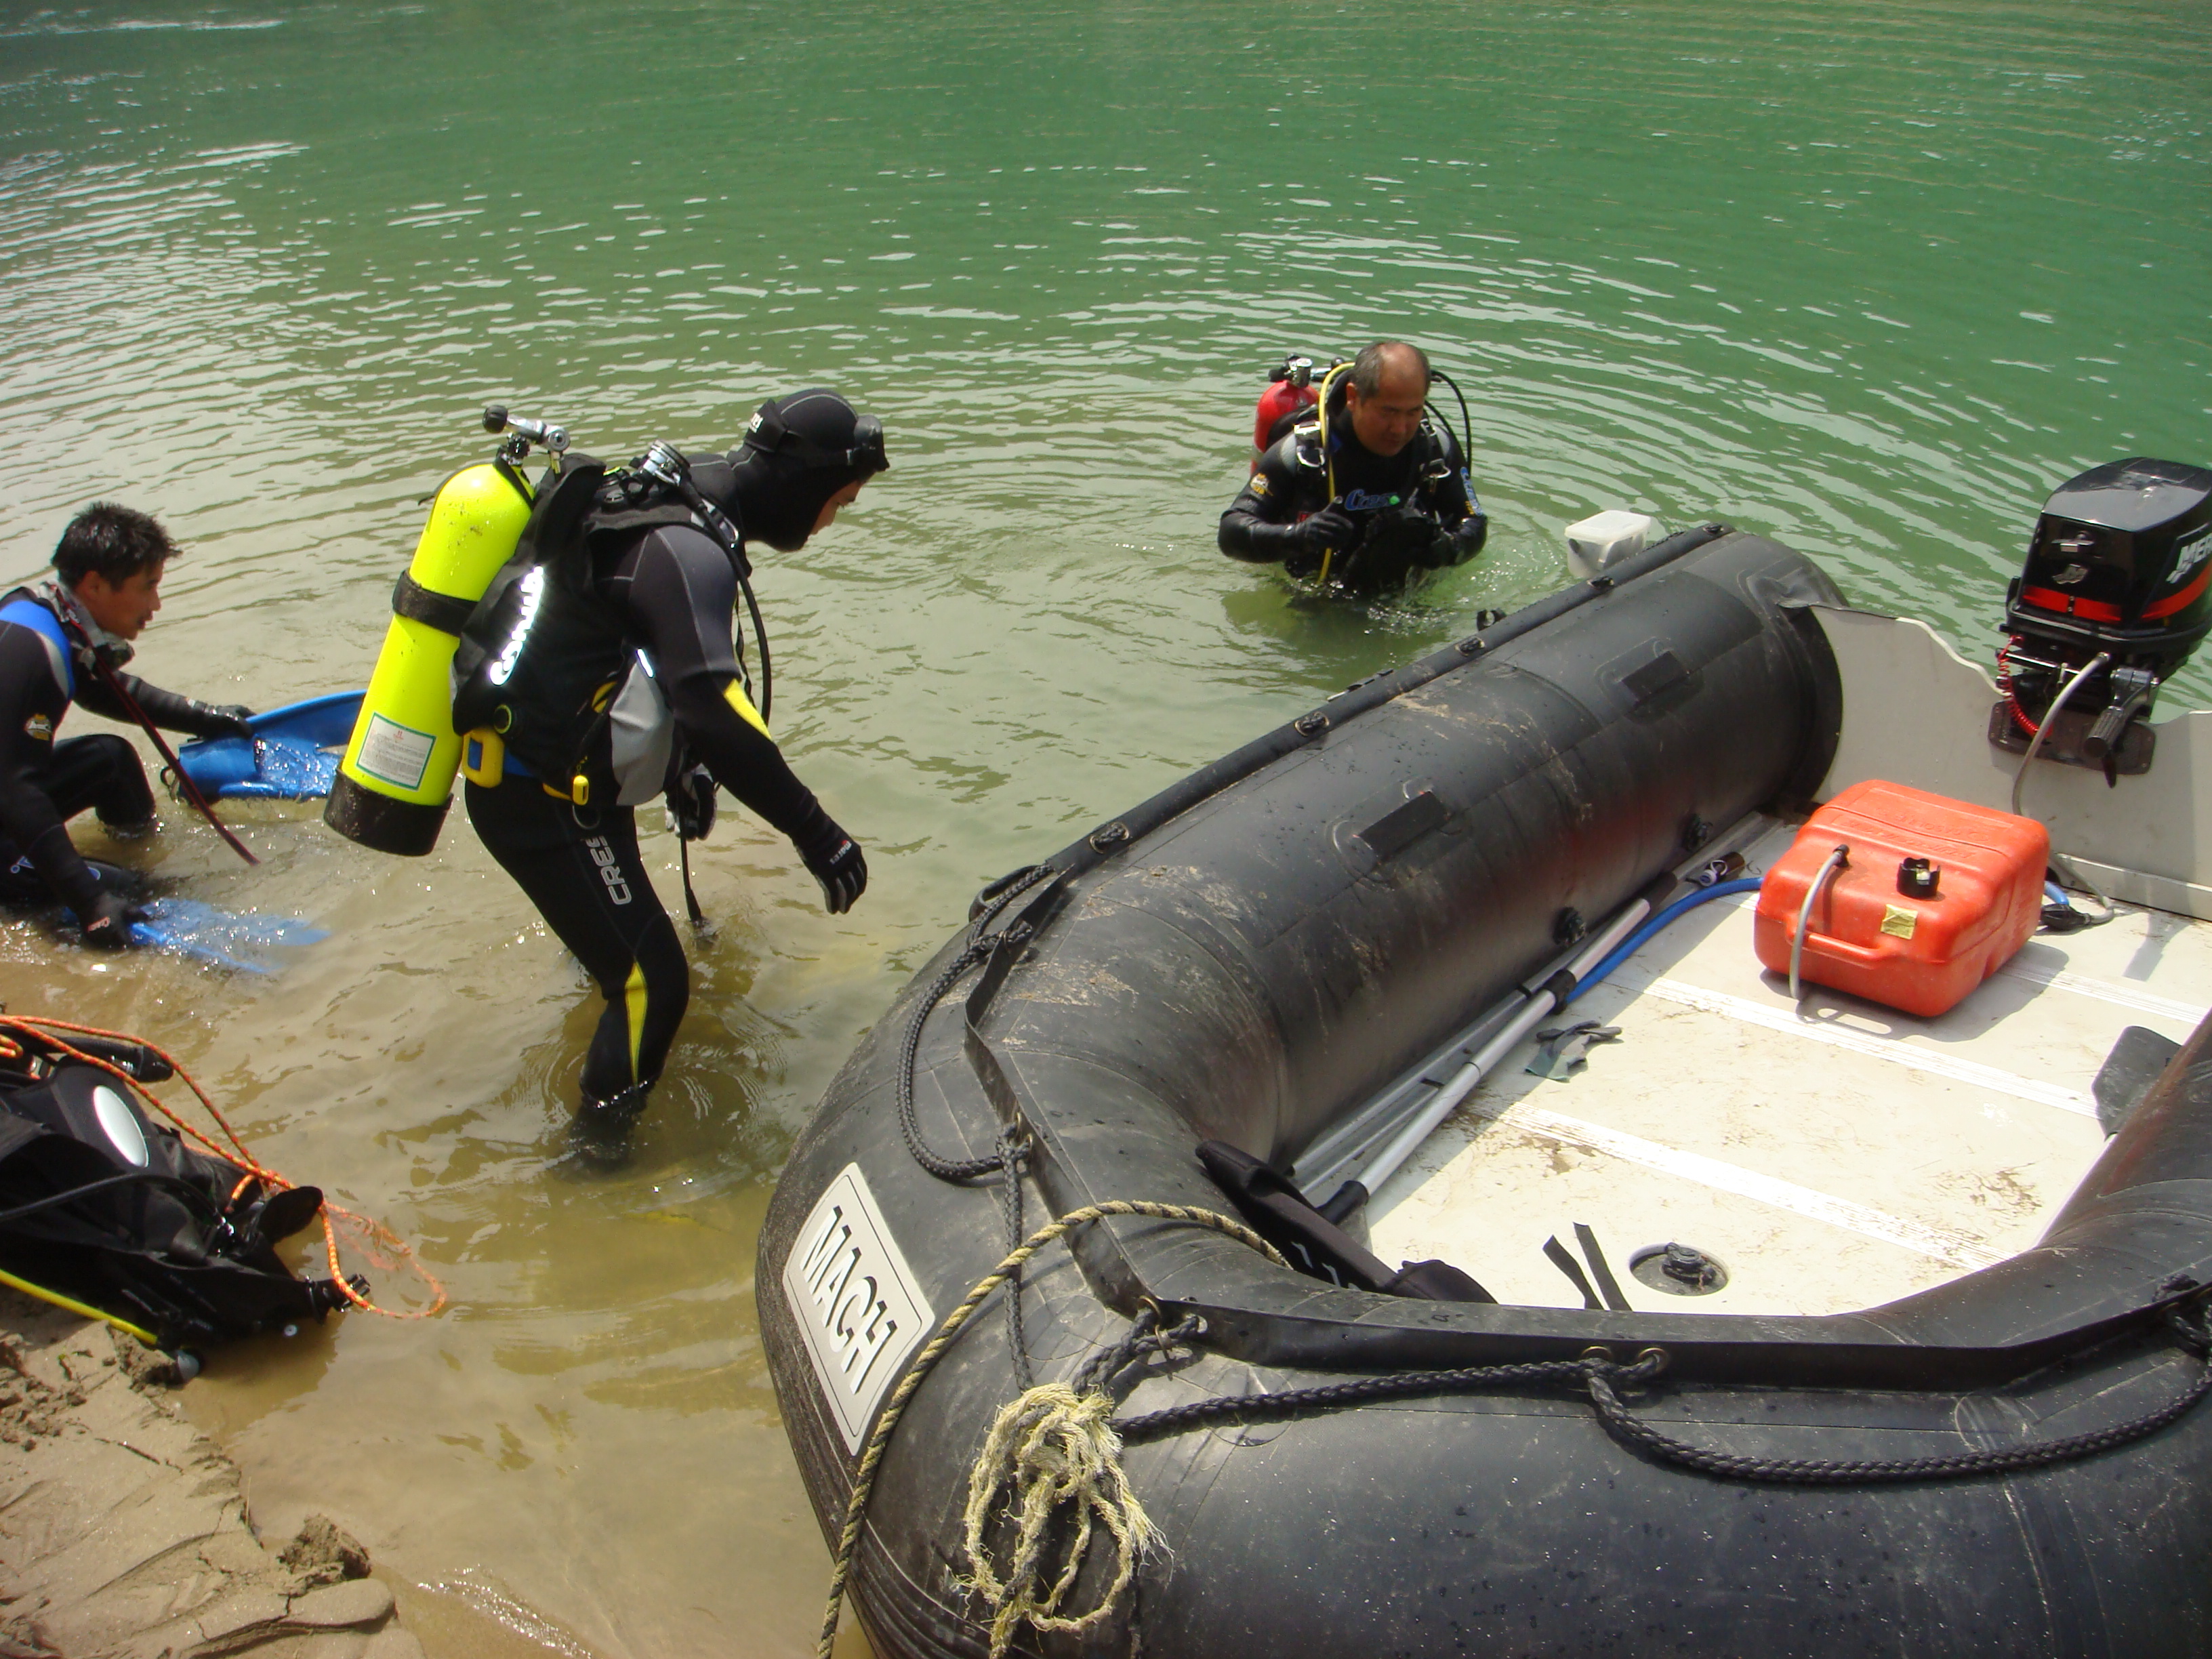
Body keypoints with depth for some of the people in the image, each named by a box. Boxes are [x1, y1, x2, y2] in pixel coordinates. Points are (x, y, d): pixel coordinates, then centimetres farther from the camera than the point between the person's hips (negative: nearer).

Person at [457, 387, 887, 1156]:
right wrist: (815, 831, -36)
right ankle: (598, 1152, 12)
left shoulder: (670, 502, 6)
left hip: (519, 769, 10)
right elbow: (714, 705, -37)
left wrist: (684, 767, 26)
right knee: (653, 985, -4)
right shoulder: (688, 549, -26)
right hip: (545, 800, -10)